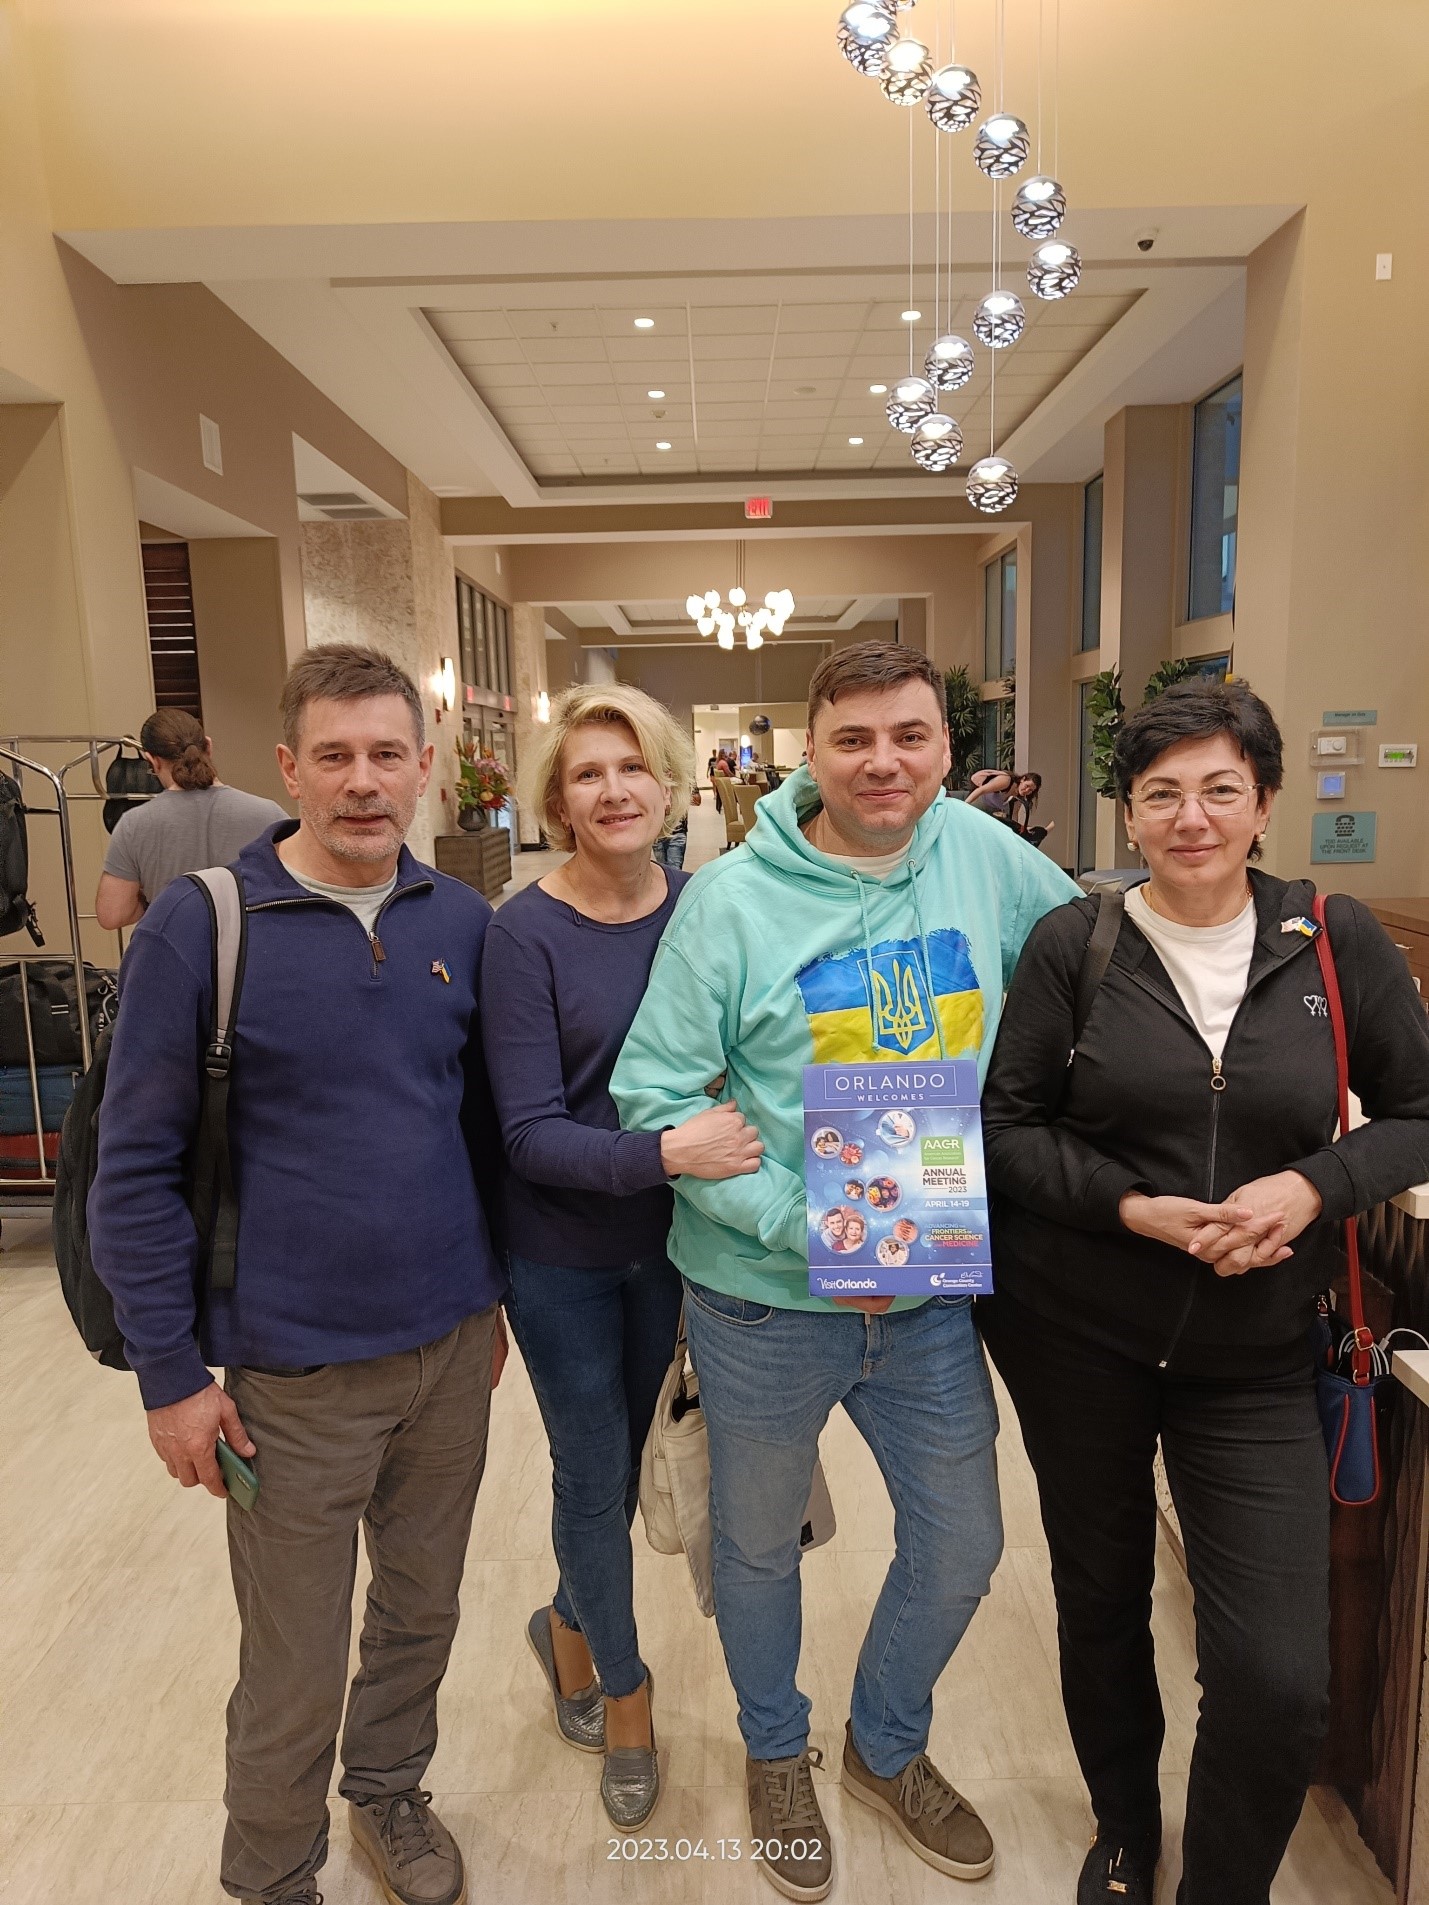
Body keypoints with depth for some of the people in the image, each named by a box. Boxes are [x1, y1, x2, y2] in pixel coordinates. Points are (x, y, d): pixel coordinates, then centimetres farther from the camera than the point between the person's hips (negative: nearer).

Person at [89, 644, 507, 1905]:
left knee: (423, 1613, 22)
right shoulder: (199, 923, -12)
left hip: (451, 1345, 4)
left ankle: (389, 1788, 51)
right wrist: (170, 1372, -7)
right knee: (293, 1673, 13)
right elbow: (137, 1165, -8)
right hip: (296, 1371, -3)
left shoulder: (462, 921, -1)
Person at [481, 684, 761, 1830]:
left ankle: (568, 1625, 51)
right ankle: (625, 1689, 40)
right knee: (596, 1478, 12)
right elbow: (531, 1133, -20)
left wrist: (723, 1150, -13)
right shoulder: (526, 934, -18)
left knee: (618, 1464, 21)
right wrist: (666, 1152, -33)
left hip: (666, 1242, 4)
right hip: (562, 1255, -3)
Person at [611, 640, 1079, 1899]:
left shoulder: (984, 858, -5)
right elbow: (655, 1096, -15)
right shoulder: (733, 898, -15)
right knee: (760, 1544, 20)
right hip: (767, 1299, -3)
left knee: (961, 1544, 20)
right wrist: (799, 1223, -23)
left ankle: (888, 1745, 51)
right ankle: (776, 1751, 52)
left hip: (935, 1289, 4)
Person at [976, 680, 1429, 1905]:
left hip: (1256, 1353, 0)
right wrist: (1130, 1207, -18)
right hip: (1073, 1334, 0)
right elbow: (1009, 1125, -4)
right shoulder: (1073, 943, -7)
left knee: (1279, 1678, -3)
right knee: (1100, 1602, 18)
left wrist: (1316, 1184, -15)